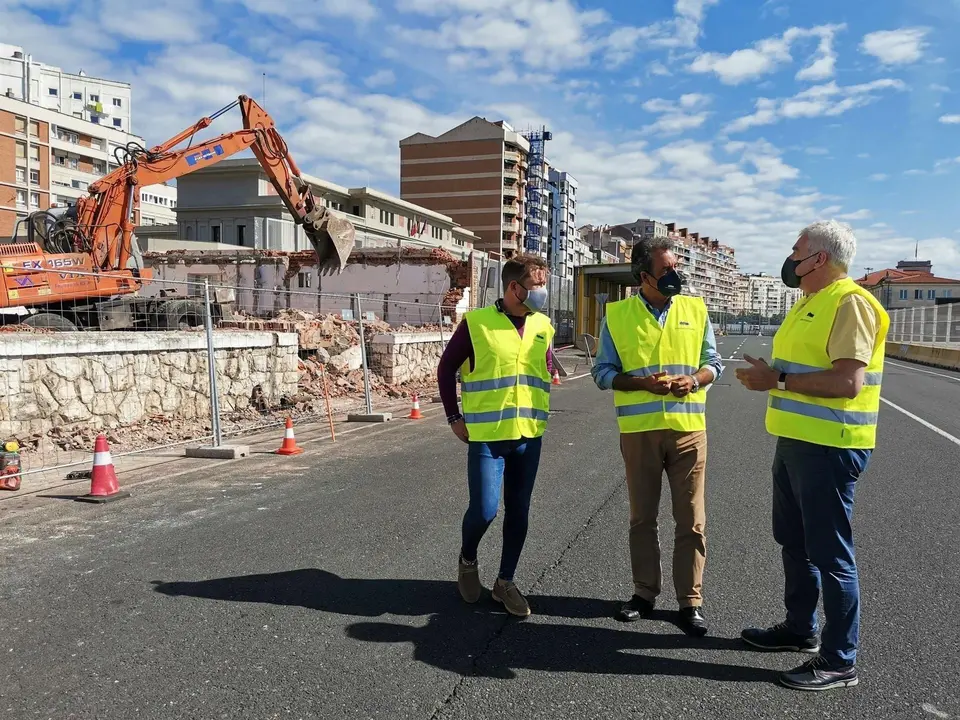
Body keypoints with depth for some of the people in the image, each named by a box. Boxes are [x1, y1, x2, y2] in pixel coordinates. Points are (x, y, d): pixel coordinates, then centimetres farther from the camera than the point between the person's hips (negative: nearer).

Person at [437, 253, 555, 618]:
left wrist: (539, 411, 11)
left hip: (529, 436, 4)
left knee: (518, 512, 9)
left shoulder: (543, 326, 6)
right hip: (486, 436, -4)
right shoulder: (475, 323, -8)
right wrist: (454, 417, -3)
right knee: (484, 509, -6)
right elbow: (446, 368, 0)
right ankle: (467, 561, 26)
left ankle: (505, 581, 26)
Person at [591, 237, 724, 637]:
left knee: (691, 520, 4)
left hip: (688, 428, 1)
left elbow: (713, 362, 11)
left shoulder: (695, 309, 6)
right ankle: (645, 593, 26)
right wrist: (644, 383, -14)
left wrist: (694, 380, -11)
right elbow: (603, 372, 1)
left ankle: (690, 600, 17)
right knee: (642, 517, 11)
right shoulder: (617, 315, 1)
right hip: (638, 429, 0)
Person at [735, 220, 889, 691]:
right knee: (793, 542, 20)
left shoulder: (850, 303, -16)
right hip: (796, 442, 11)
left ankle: (839, 660, 12)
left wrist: (779, 380, -21)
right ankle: (800, 628, 37)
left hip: (829, 449, -10)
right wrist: (767, 376, 9)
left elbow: (847, 381, -25)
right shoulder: (810, 303, 16)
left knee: (829, 553, -1)